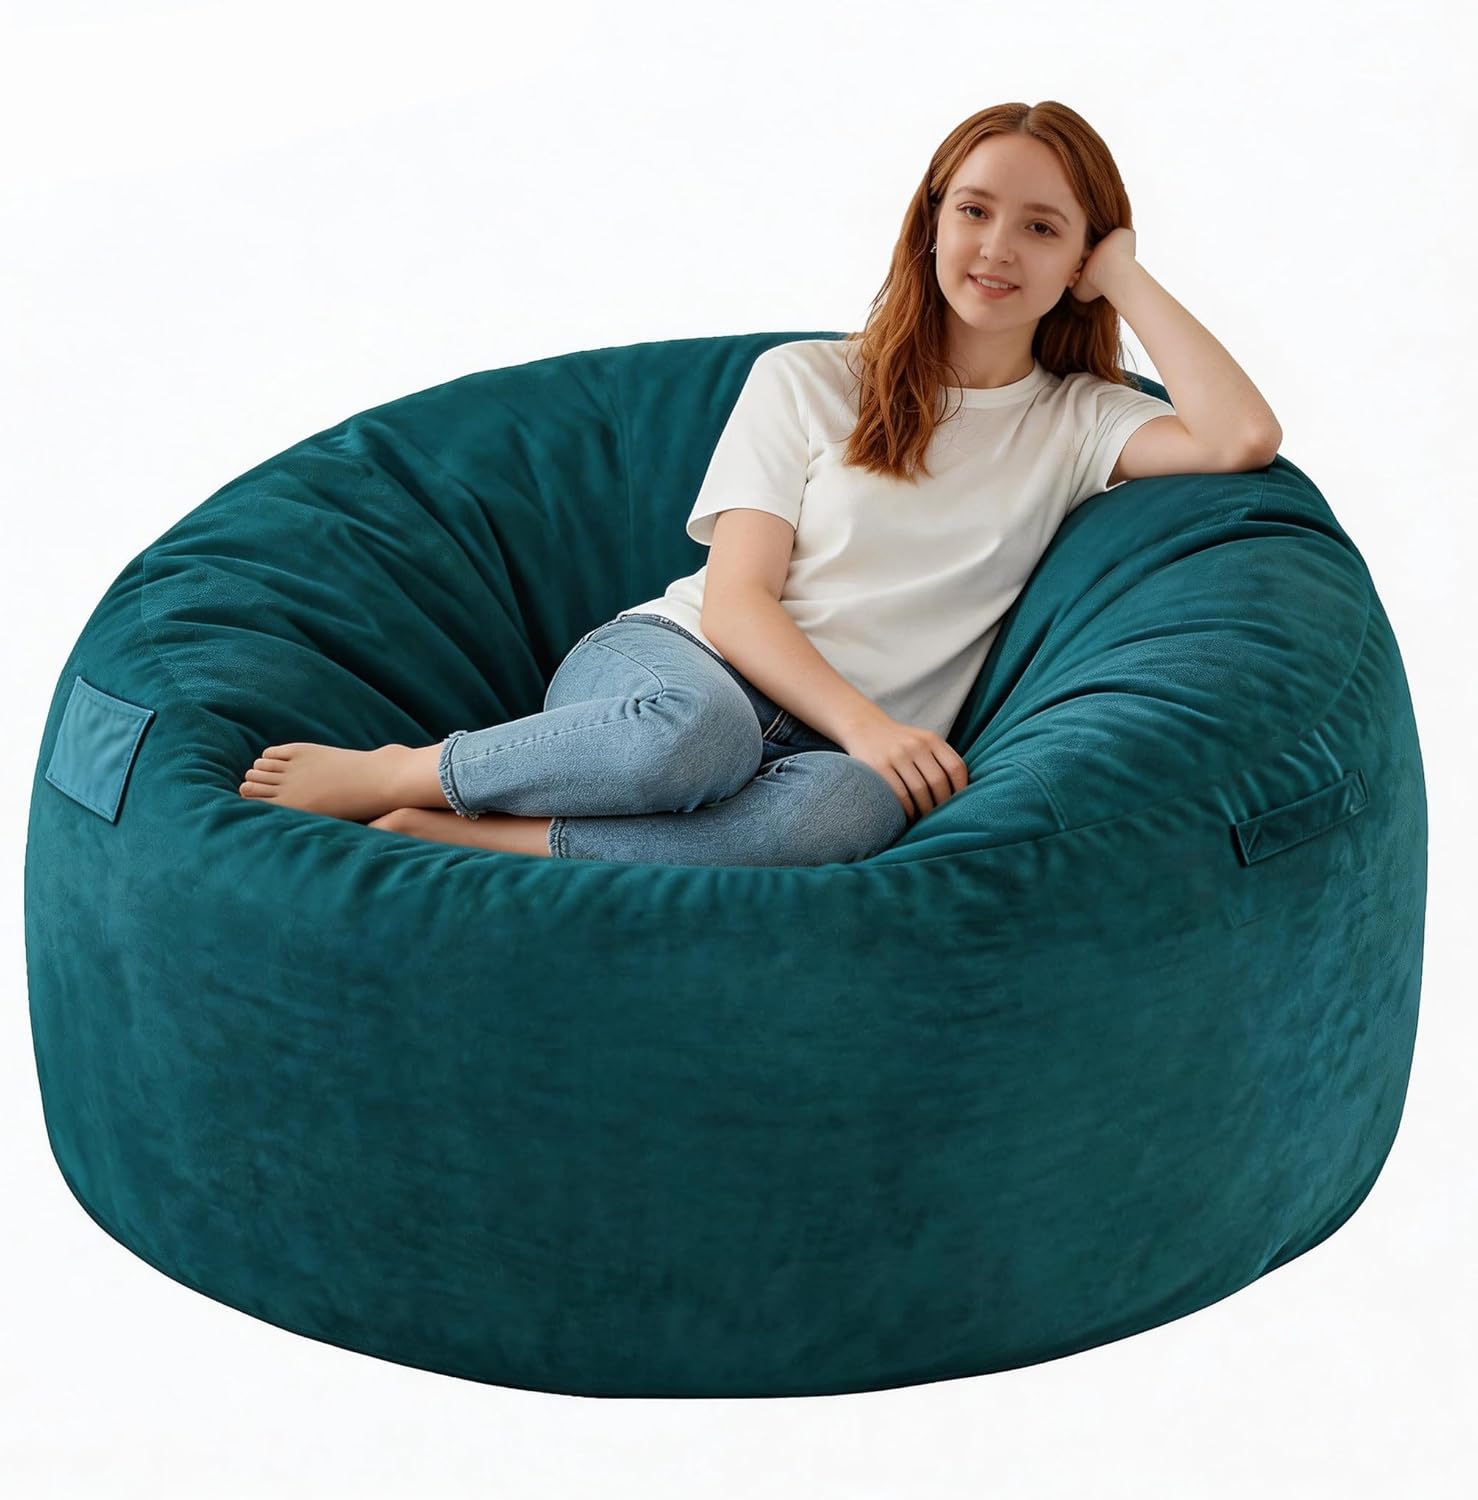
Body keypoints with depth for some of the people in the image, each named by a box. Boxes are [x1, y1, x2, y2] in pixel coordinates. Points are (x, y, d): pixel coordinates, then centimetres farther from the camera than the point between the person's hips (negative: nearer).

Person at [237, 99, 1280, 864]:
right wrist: (864, 723, -18)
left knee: (861, 807, -40)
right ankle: (385, 775, -19)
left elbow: (1243, 437, -7)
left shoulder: (1077, 423, 14)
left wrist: (1127, 277, 3)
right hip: (670, 661, -1)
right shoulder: (806, 381, 9)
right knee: (701, 729, -42)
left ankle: (453, 836, -33)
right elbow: (735, 604, -1)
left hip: (838, 745, 1)